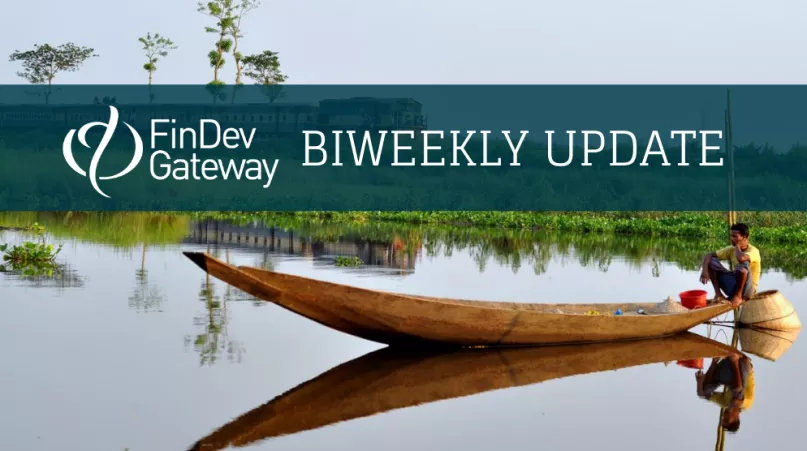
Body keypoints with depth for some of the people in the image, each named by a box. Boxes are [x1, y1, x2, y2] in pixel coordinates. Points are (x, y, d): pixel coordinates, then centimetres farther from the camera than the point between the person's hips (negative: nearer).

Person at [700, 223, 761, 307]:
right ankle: (718, 293, -10)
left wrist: (737, 247, -20)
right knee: (711, 261, -6)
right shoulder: (731, 249, 0)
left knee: (743, 264, -36)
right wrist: (705, 270, -22)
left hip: (747, 289, -6)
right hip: (733, 287, 6)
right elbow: (709, 255, -2)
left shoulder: (753, 251, -19)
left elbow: (741, 258, -43)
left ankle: (738, 296, -19)